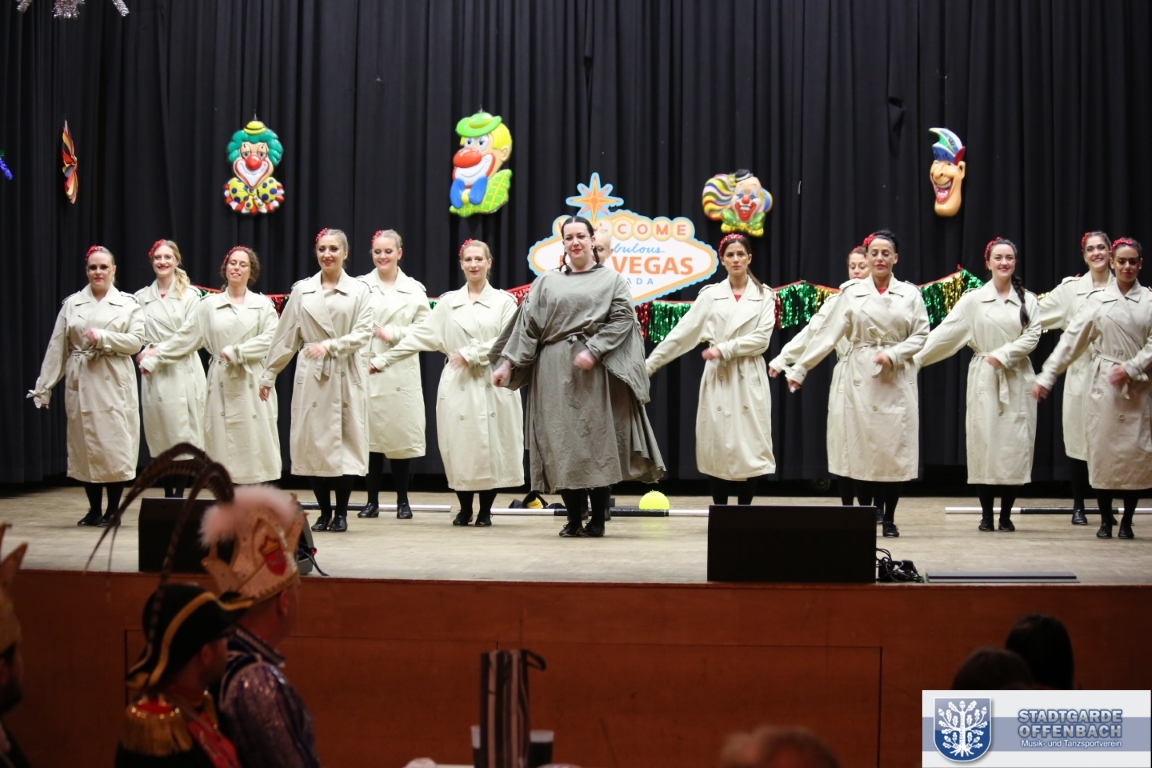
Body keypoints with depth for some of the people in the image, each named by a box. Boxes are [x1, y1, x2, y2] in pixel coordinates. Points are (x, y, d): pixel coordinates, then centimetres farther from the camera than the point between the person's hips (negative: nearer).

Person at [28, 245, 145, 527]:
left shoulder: (128, 304, 5)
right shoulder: (72, 303, 8)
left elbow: (136, 342, -3)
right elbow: (57, 347, 6)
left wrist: (103, 337, -15)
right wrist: (44, 386, 3)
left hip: (114, 382, -2)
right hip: (80, 382, 2)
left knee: (115, 442, -5)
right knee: (85, 443, 4)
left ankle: (113, 509, 4)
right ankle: (94, 509, 13)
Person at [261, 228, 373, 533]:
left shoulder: (359, 291, 3)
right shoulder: (302, 290, 7)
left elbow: (363, 333, -5)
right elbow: (285, 336, 9)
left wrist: (329, 345, -18)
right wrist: (269, 374, 8)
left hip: (346, 376, -1)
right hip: (311, 376, 1)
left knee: (345, 442, -1)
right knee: (313, 442, 1)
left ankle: (341, 512, 10)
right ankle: (324, 512, 11)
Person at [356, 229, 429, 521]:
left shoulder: (414, 290, 8)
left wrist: (393, 333, -8)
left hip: (401, 373, 0)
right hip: (365, 370, 0)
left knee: (401, 434, 1)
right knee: (369, 434, 1)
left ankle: (402, 500, 11)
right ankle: (372, 500, 10)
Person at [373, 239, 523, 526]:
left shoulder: (504, 301, 4)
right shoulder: (449, 302, 9)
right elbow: (420, 336, 7)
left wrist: (472, 353, -12)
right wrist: (383, 360, 2)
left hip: (492, 383, -2)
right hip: (457, 385, 2)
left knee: (491, 446, -2)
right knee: (460, 446, 1)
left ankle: (485, 510, 11)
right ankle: (465, 508, 15)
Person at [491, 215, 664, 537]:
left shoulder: (611, 280, 8)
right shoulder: (546, 282, 14)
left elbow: (622, 319, -4)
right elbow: (527, 324, 8)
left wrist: (594, 351, -16)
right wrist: (507, 363, 0)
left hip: (595, 371, -2)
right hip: (553, 371, 2)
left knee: (597, 439, -3)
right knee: (561, 442, 0)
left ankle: (598, 519, 3)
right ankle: (573, 517, 6)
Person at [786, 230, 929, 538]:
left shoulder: (910, 293, 5)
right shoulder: (852, 292, 4)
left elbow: (921, 335, 3)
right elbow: (827, 334, 0)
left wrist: (893, 354, -13)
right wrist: (799, 368, -5)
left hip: (898, 378, 0)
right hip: (862, 377, 0)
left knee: (895, 448, -1)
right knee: (865, 447, -1)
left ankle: (889, 517, 8)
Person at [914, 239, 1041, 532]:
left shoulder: (1027, 300, 6)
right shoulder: (973, 299, 2)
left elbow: (1032, 336, -3)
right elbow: (945, 332, -4)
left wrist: (1002, 355, -16)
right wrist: (915, 358, -13)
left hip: (1016, 380, 1)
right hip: (984, 380, -1)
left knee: (1014, 445, 0)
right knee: (984, 444, -2)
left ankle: (1006, 515, 9)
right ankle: (986, 515, 6)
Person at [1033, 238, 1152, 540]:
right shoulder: (1097, 299, 3)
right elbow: (1071, 340, 1)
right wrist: (1046, 376, -3)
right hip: (1103, 384, 0)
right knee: (1103, 447, 1)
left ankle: (1127, 520, 12)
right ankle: (1106, 519, 13)